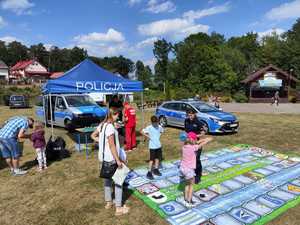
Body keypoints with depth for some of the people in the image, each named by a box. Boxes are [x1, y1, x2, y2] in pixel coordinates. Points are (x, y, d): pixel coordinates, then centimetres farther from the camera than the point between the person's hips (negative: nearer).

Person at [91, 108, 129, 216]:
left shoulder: (102, 125, 4)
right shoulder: (110, 127, -23)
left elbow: (93, 136, 18)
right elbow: (112, 146, -25)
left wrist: (102, 141, 9)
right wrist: (118, 160, -19)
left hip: (104, 157, 9)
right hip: (112, 158, -9)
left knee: (107, 179, 21)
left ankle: (108, 202, 36)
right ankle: (119, 208, 13)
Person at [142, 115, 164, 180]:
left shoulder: (159, 127, -3)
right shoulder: (149, 128, -18)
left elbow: (162, 131, 19)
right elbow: (142, 132, -21)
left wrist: (159, 135, 4)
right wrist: (148, 136, -19)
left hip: (158, 145, 6)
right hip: (152, 146, -6)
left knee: (158, 158, 16)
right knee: (152, 159, -2)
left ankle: (156, 170, 34)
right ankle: (149, 173, 7)